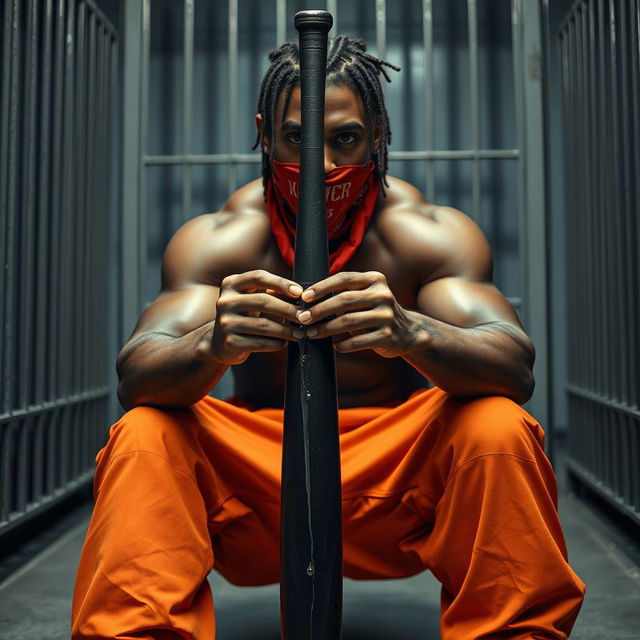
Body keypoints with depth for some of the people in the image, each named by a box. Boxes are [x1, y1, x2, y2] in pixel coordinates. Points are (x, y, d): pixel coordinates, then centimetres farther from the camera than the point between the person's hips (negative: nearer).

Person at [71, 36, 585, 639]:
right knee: (144, 434, -26)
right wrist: (213, 343, -45)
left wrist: (411, 333, -46)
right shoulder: (219, 238, -9)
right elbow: (133, 377, -21)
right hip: (251, 476, 1)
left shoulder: (429, 231, -9)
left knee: (499, 429, -28)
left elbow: (516, 370, -23)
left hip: (396, 479, 0)